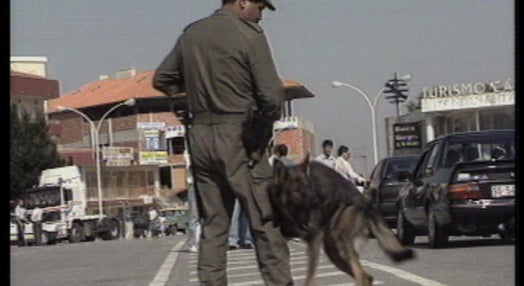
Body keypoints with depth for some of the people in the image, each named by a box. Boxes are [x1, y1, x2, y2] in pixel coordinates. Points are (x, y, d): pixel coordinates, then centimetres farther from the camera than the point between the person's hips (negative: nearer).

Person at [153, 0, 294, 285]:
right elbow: (272, 93, -12)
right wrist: (267, 119, 6)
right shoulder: (248, 35, -9)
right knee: (265, 220, -2)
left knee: (212, 223, 10)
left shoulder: (190, 34, 10)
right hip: (236, 134, -6)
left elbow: (161, 80, 19)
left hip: (199, 135, 6)